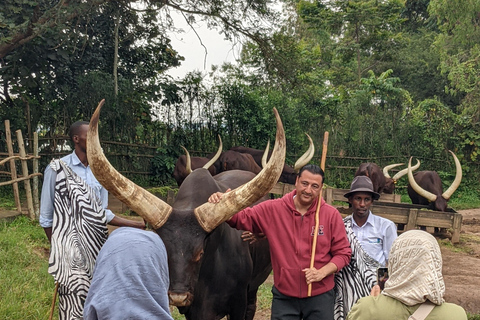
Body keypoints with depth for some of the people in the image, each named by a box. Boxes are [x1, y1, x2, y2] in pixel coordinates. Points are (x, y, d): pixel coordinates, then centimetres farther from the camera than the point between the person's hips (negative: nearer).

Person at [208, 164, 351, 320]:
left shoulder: (332, 215, -6)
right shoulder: (273, 209, -5)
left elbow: (343, 253, -1)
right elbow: (240, 218, -2)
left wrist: (322, 272, -16)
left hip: (320, 296, 0)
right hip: (283, 297, 0)